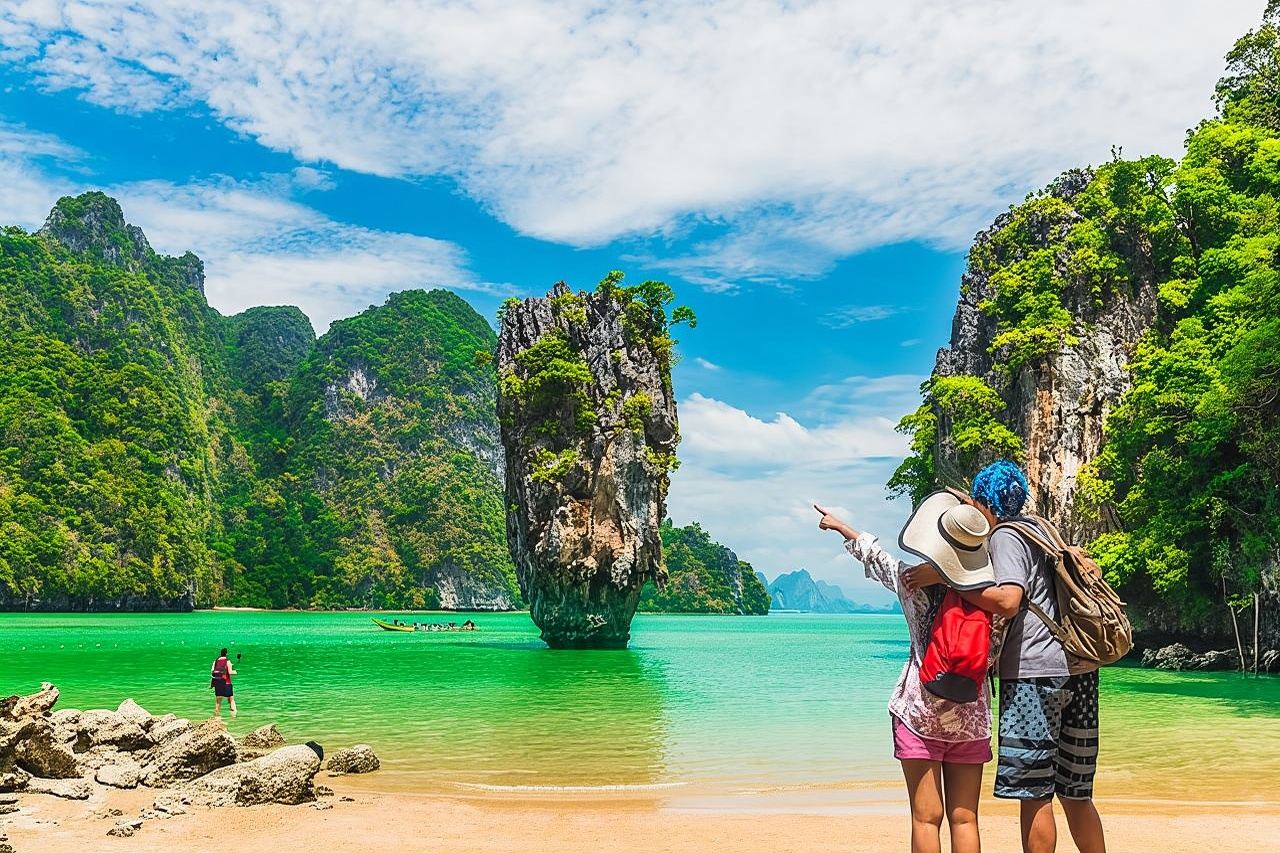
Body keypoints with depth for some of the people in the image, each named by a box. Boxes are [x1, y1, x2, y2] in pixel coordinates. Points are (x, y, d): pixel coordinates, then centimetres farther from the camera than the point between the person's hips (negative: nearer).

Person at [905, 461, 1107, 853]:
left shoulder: (1005, 536, -5)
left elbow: (1007, 601, -19)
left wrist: (945, 577, -14)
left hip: (1035, 672, -9)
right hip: (1078, 669, 9)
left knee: (1034, 794, -3)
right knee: (1075, 795, 13)